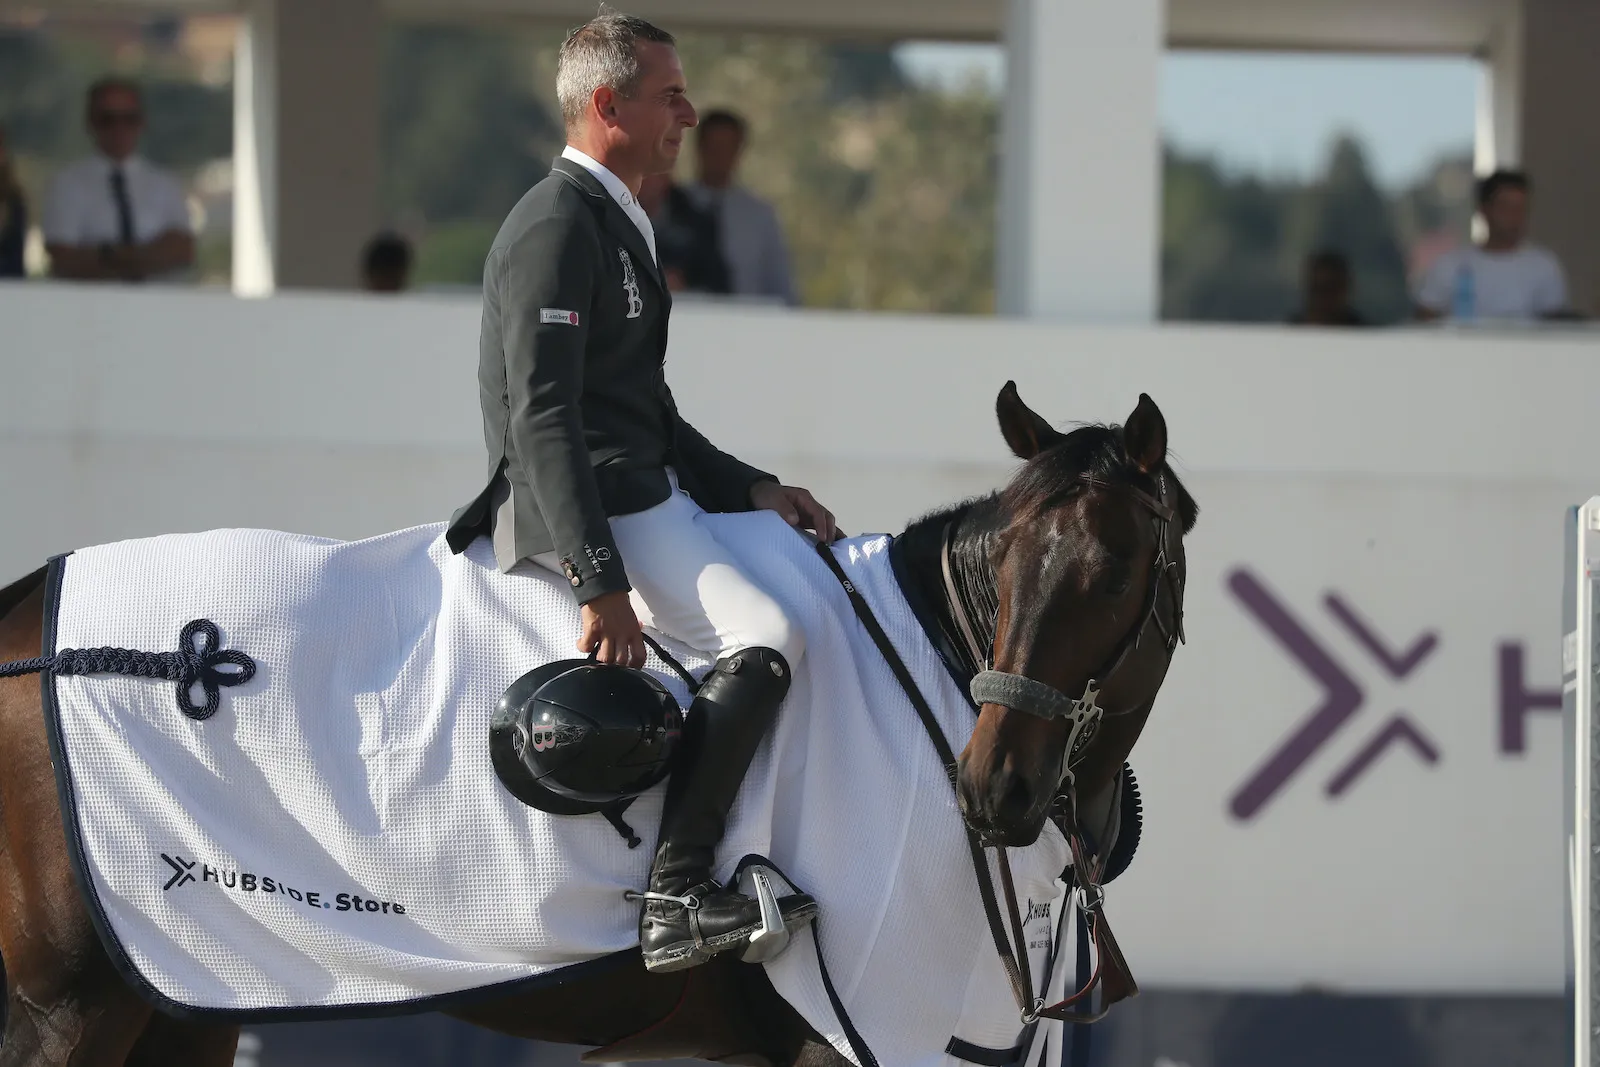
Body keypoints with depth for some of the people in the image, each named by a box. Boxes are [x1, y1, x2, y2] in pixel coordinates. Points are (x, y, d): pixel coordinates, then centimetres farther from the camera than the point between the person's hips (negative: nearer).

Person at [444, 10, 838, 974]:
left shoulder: (619, 227, 20)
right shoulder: (557, 227, -13)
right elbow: (542, 420, -21)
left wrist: (753, 490, 12)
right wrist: (601, 584, -27)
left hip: (644, 489, 11)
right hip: (589, 503, -11)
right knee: (766, 636, -26)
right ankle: (676, 895, -30)